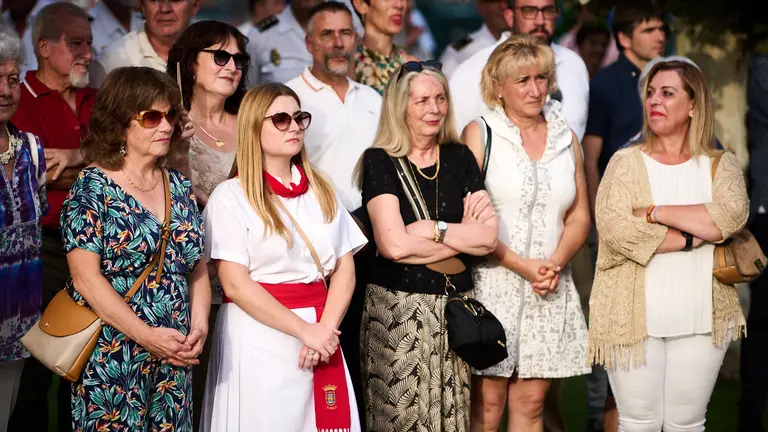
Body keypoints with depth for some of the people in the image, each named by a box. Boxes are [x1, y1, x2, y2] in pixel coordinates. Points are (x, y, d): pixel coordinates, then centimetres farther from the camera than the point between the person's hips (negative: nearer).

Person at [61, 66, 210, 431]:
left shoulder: (178, 186, 11)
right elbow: (86, 277, -14)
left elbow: (198, 267, 12)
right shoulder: (92, 187, -7)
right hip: (111, 358, -5)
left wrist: (199, 326, -6)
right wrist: (147, 335, -19)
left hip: (174, 359, 5)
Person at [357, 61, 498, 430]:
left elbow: (489, 237, -1)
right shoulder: (380, 162, -4)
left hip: (454, 308, 4)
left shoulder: (460, 158, 8)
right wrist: (464, 233, -8)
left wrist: (433, 229, -12)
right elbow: (393, 245, -16)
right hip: (397, 309, -3)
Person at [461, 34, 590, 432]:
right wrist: (520, 265, -14)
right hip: (493, 283, -4)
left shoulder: (566, 137, 13)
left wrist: (556, 263, -6)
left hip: (550, 289, 4)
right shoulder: (480, 134, 0)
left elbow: (579, 216, 12)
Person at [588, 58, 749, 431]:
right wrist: (694, 236, -14)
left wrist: (654, 212, -15)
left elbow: (731, 218, -14)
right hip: (634, 316, -1)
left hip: (699, 317, 1)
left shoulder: (722, 166, 6)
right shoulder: (625, 162, 2)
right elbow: (613, 228, -14)